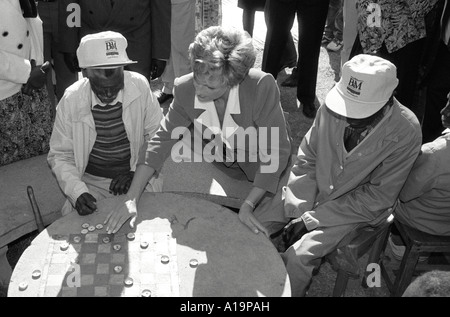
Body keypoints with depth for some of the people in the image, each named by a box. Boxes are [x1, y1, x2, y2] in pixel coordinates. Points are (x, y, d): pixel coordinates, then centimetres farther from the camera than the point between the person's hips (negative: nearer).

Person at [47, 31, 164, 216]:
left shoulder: (140, 86, -11)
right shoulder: (71, 99, -10)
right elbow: (60, 156, -3)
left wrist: (137, 173, -12)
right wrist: (77, 192, -18)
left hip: (138, 179, 0)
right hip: (91, 182, 0)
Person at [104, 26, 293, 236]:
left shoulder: (262, 87, -33)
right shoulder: (185, 89, -22)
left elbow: (276, 151, -25)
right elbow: (162, 140, -14)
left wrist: (248, 206, -27)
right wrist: (131, 199, -21)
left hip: (261, 168, -3)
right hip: (216, 162, 3)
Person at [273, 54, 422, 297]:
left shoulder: (406, 133, -25)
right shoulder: (332, 106, -18)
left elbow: (377, 197, -17)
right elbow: (306, 160, -4)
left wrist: (311, 219, -19)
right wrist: (298, 213, -15)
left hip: (357, 209, -3)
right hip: (313, 192, 3)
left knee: (299, 256, -21)